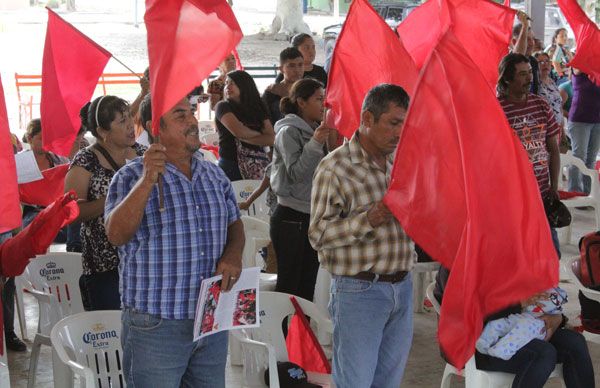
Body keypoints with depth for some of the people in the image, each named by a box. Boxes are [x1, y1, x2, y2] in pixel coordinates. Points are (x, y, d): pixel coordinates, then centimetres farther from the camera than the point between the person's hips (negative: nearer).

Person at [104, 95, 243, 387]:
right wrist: (148, 180, -29)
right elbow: (116, 235, -20)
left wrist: (233, 255, -4)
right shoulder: (132, 177, -7)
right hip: (154, 326, -5)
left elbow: (234, 224, 17)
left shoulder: (215, 174, 9)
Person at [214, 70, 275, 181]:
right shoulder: (223, 107, 1)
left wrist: (244, 138, -8)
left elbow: (271, 139, 1)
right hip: (231, 166, -3)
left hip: (257, 167, 3)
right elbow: (238, 131, -15)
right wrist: (259, 134, 1)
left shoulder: (259, 108, 12)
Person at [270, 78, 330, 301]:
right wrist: (315, 144, -23)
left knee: (307, 286, 11)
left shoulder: (315, 130, 13)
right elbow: (296, 173, -17)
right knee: (288, 285, -5)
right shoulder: (288, 132, -10)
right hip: (291, 218, -8)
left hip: (313, 216, 8)